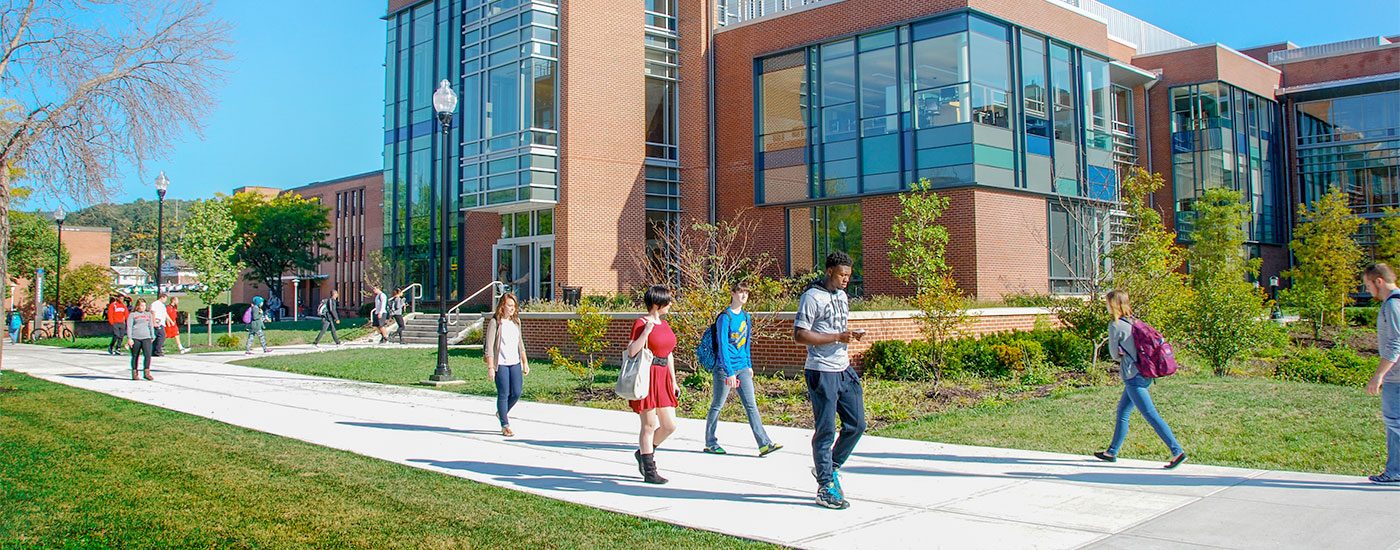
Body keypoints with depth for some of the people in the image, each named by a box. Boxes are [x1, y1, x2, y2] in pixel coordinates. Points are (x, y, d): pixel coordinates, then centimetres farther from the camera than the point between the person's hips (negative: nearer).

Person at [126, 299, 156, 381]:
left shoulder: (149, 314, 17)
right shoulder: (132, 314, 4)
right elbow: (129, 327, 1)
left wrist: (152, 337, 19)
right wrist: (130, 338, -6)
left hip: (146, 338, 2)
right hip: (135, 338, -2)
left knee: (148, 355, -11)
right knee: (135, 356, 5)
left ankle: (146, 373, -6)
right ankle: (134, 373, 13)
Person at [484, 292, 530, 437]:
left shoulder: (516, 321, 11)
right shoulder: (495, 322, -7)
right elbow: (489, 346, -8)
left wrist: (525, 362, 17)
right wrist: (490, 367, -13)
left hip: (515, 363, 5)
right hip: (500, 363, -5)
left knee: (517, 392, 2)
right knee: (503, 394, -3)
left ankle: (502, 412, 30)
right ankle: (505, 426, 9)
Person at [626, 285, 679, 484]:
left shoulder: (664, 324, 14)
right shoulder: (641, 323, -9)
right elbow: (632, 352, -18)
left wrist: (673, 381, 19)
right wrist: (646, 331, -22)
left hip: (663, 379, 8)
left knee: (670, 425, 5)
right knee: (649, 426, 0)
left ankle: (643, 452, 28)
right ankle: (649, 471, 10)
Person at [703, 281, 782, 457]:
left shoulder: (746, 317, 10)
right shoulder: (725, 317, -13)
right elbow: (722, 347, -17)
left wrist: (749, 365, 19)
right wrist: (730, 372, -21)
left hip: (742, 368, 7)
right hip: (725, 368, -7)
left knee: (751, 405, 1)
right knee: (717, 406, 6)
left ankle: (764, 444, -3)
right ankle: (710, 443, 19)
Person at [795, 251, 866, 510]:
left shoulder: (843, 296, 16)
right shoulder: (812, 297, -10)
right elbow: (799, 335, -16)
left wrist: (852, 335, 5)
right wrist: (837, 337, -19)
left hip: (844, 369, 8)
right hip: (821, 372, -8)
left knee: (857, 424, 8)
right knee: (826, 430, -2)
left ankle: (829, 467, 27)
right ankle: (825, 487, 8)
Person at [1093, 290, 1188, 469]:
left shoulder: (1115, 325, -12)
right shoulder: (1133, 321, 11)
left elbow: (1115, 354, -4)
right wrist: (1127, 357, 9)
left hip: (1133, 377, -9)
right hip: (1144, 374, 9)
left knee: (1151, 415, -9)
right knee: (1121, 414, 17)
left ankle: (1178, 451, -12)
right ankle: (1111, 452, 26)